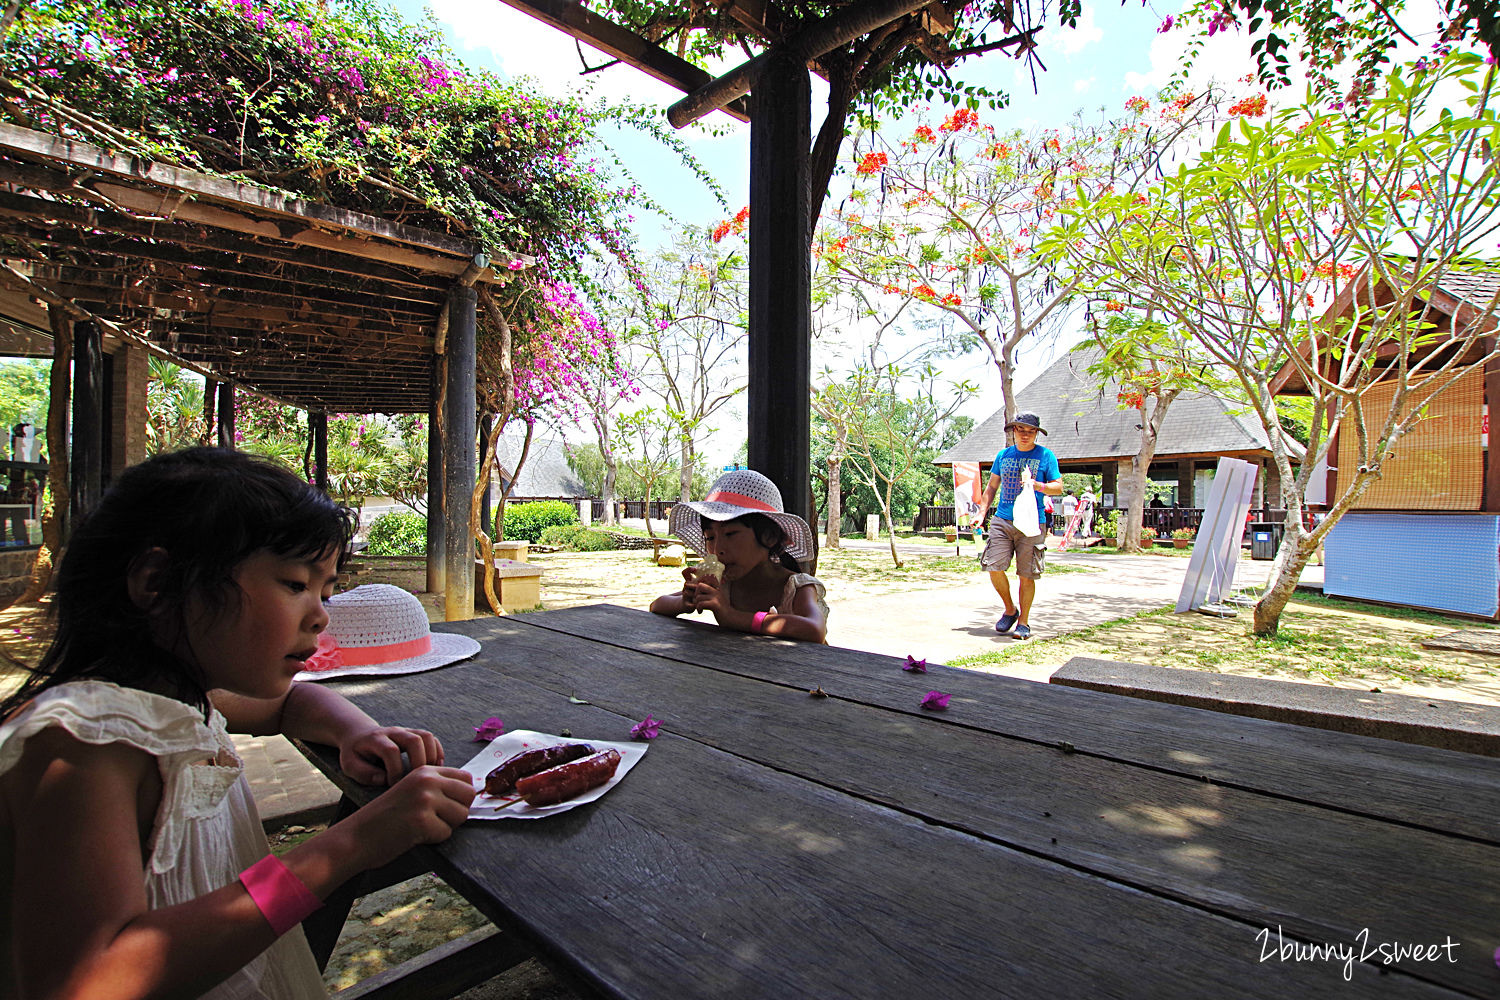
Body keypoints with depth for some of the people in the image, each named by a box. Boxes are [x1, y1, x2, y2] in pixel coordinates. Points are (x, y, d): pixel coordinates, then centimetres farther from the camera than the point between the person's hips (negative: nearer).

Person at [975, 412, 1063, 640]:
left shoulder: (1046, 456, 5)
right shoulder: (1003, 455, 13)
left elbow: (1058, 487, 2)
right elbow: (992, 486, 19)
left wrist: (1036, 484, -16)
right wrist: (982, 512, 9)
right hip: (1002, 520, 3)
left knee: (1027, 575, 0)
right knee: (994, 567, -7)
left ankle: (1023, 621, 14)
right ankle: (1010, 609, 16)